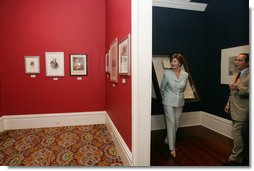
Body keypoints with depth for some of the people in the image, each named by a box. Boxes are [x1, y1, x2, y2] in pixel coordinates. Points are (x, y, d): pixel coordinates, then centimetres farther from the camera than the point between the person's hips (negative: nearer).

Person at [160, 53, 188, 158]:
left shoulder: (185, 75, -1)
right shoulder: (167, 73, -10)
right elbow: (162, 88, 2)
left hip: (180, 102, 4)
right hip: (169, 102, -4)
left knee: (176, 124, 13)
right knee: (171, 123, -3)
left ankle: (167, 140, 37)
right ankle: (172, 148, 10)